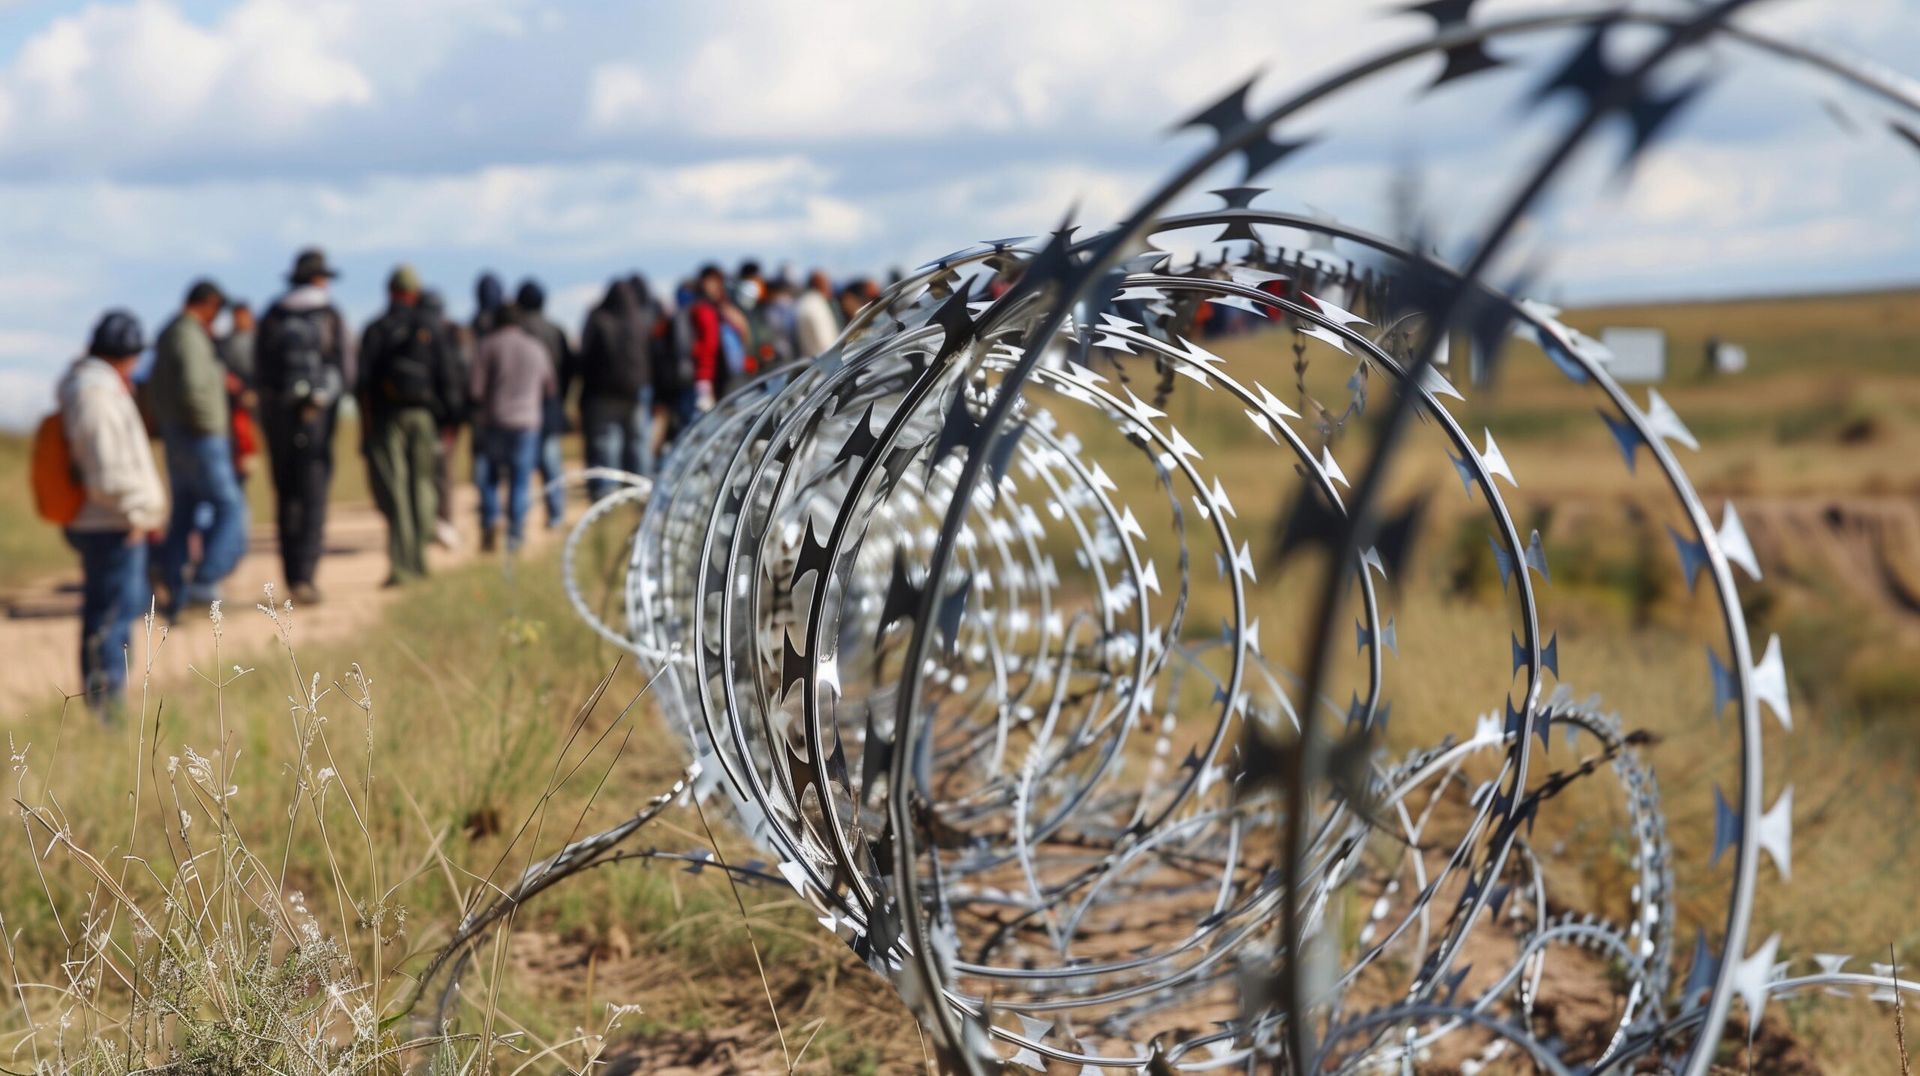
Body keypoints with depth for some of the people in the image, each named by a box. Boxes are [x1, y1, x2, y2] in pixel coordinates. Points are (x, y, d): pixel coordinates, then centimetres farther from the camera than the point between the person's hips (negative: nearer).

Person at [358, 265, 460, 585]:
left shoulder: (376, 330, 0)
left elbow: (364, 381, -4)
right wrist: (446, 419, 5)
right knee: (421, 484, 13)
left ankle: (401, 562, -15)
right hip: (424, 417, 2)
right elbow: (447, 378, 1)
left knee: (392, 490, -4)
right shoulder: (433, 327, 5)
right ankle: (418, 559, 17)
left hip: (386, 416, -2)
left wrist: (365, 427, -1)